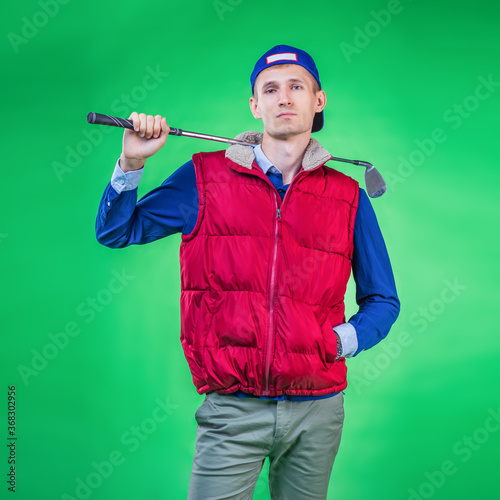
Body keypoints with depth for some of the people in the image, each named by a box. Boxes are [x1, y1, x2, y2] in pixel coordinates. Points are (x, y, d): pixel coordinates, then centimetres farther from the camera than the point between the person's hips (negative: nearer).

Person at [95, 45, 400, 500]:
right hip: (232, 410, -2)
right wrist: (131, 164, -5)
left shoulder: (348, 198, 7)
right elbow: (117, 231, 11)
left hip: (317, 411, 2)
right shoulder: (205, 178, 4)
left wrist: (342, 340, -6)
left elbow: (383, 301, 13)